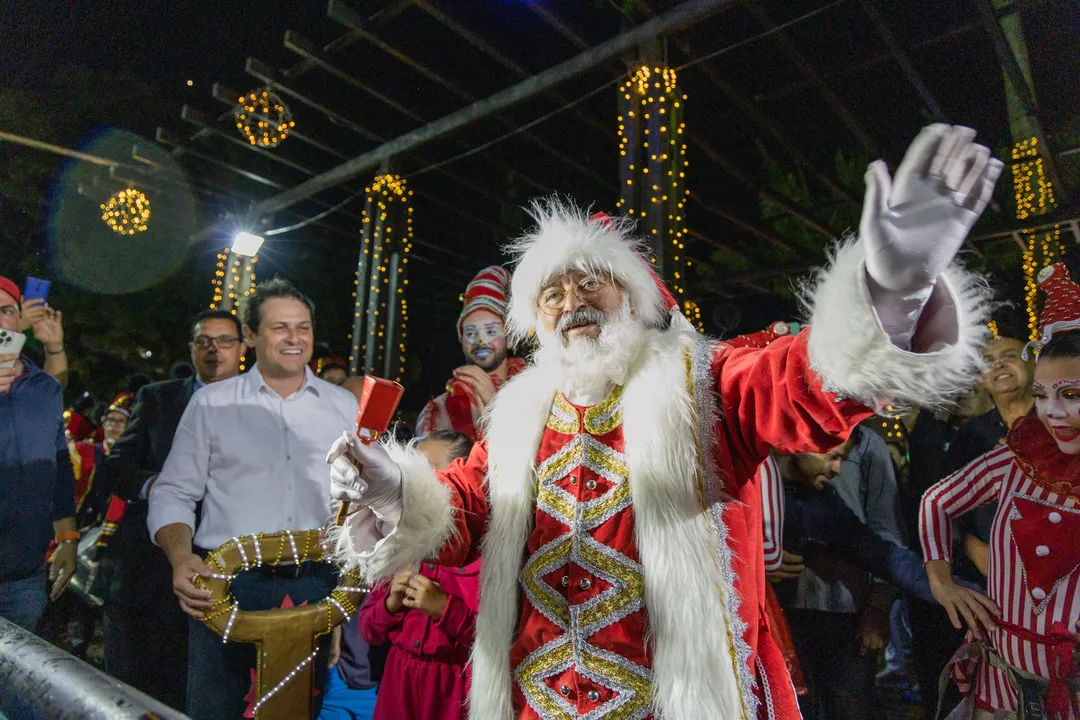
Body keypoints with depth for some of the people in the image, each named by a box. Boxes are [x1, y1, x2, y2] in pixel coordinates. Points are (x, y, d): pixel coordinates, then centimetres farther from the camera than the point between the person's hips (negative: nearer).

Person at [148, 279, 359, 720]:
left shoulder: (345, 406, 8)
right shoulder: (211, 403, 5)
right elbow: (173, 494, 5)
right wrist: (181, 559, -12)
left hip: (315, 588, 1)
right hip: (226, 586, -1)